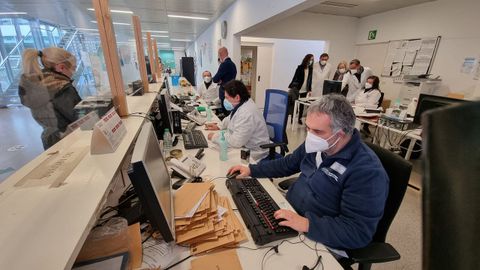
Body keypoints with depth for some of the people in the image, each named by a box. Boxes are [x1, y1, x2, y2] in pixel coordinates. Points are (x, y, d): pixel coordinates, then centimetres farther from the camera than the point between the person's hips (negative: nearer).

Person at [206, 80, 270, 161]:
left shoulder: (247, 114, -30)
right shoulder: (240, 105, 1)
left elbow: (235, 142, -31)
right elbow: (231, 118, 22)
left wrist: (215, 137, -18)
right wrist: (219, 126, 8)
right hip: (243, 146, 9)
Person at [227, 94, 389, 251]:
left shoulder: (367, 171, -26)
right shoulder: (317, 144, -4)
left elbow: (359, 232, -26)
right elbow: (288, 164, 9)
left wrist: (307, 224, -34)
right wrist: (251, 170, 3)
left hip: (320, 241, -6)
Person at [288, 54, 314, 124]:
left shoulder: (310, 69, 6)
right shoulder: (300, 67, -5)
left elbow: (310, 80, 9)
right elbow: (295, 78, -6)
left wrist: (309, 89, 4)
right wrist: (293, 87, -14)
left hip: (305, 90, 4)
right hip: (297, 89, -4)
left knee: (302, 105, 7)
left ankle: (300, 118, 15)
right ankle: (292, 118, 11)